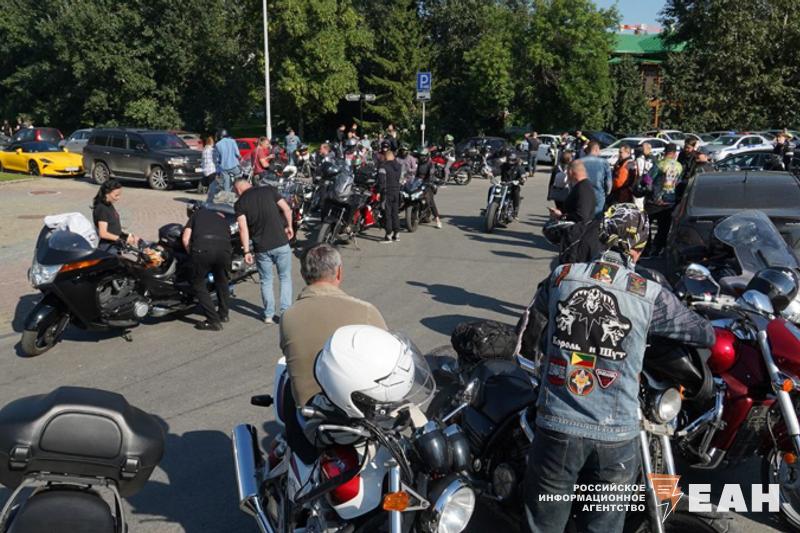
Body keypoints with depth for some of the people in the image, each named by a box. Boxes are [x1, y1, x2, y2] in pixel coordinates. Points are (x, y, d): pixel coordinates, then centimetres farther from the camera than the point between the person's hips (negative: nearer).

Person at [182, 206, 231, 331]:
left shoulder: (199, 213, 30)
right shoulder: (223, 220, 36)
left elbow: (185, 239, 19)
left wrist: (192, 255, 31)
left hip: (202, 248, -3)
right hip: (224, 249, 3)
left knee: (199, 285, 13)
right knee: (222, 282, 26)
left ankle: (213, 321, 10)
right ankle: (223, 314, 41)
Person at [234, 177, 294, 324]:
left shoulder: (240, 203, 0)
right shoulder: (269, 190, 3)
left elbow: (243, 228, -9)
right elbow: (287, 209, -2)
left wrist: (247, 251, -8)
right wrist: (289, 227, 13)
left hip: (261, 248, 0)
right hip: (281, 243, 0)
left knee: (266, 281, 16)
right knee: (285, 278, 14)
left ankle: (269, 315, 18)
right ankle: (285, 312, 8)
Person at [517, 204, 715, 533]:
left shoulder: (562, 276, -2)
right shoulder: (651, 296, -7)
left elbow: (529, 324, 12)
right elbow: (707, 334, 6)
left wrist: (529, 356, 33)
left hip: (556, 426, 1)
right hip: (616, 437, -1)